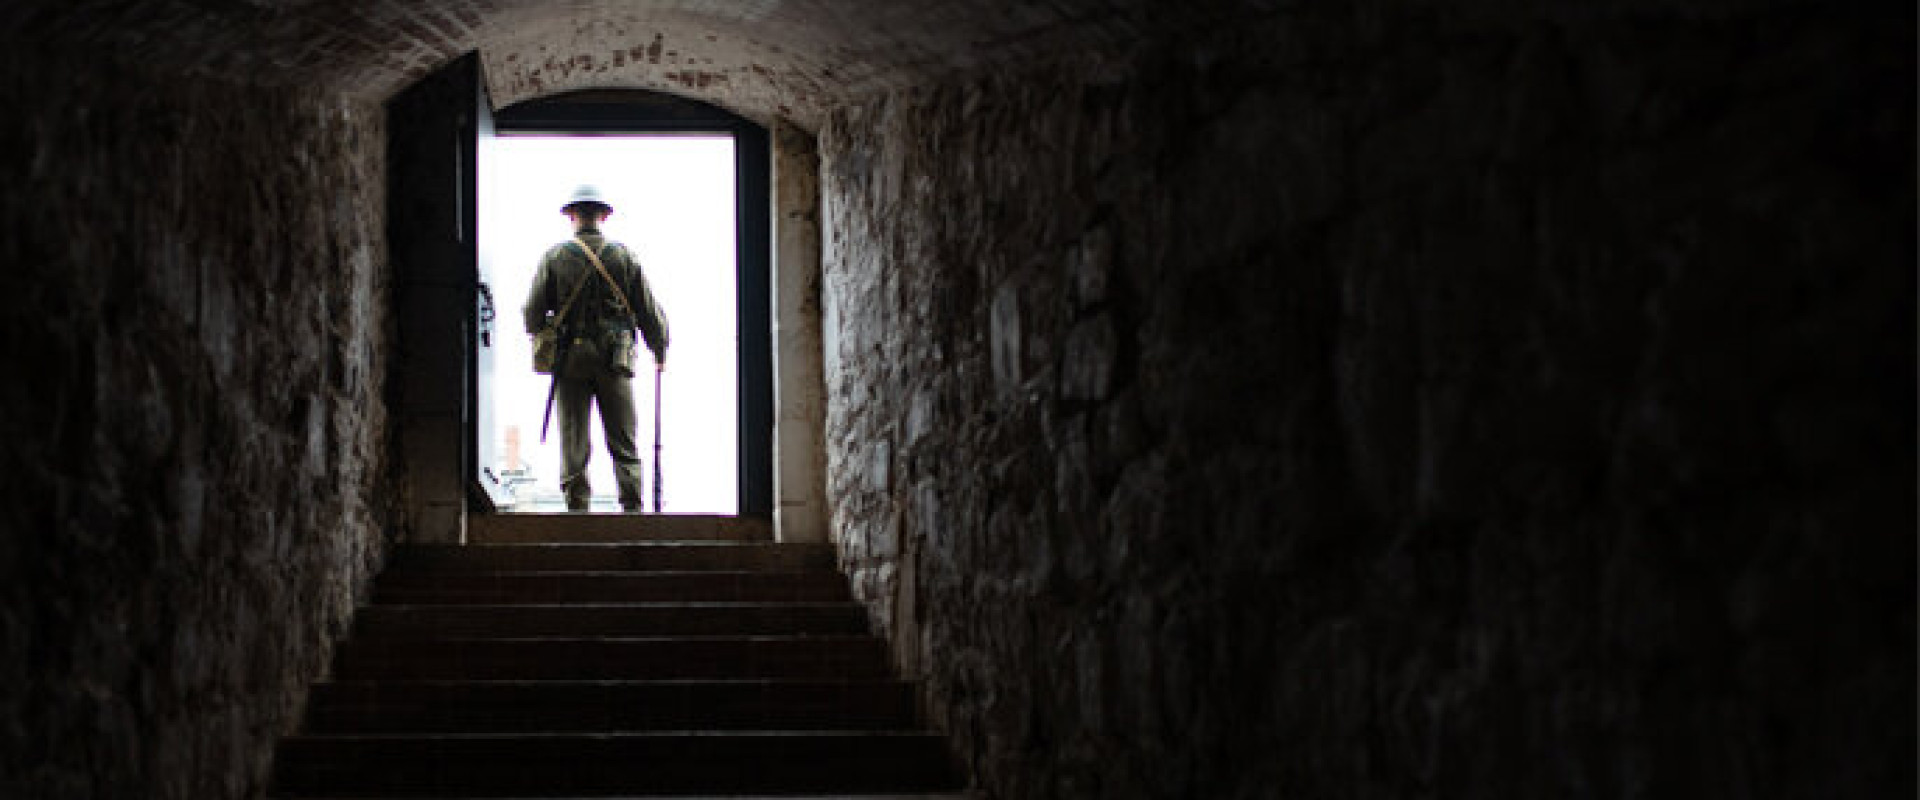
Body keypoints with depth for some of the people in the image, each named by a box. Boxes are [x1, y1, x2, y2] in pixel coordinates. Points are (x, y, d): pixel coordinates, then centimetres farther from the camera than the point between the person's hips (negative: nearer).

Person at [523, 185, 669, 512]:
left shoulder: (555, 256, 0)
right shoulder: (624, 256, 3)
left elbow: (533, 311, 0)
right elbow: (649, 311, 5)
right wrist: (660, 352, 19)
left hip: (569, 361, 0)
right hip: (615, 361, 1)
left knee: (574, 446, 3)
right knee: (624, 447, 4)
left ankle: (577, 511, 1)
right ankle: (633, 511, -2)